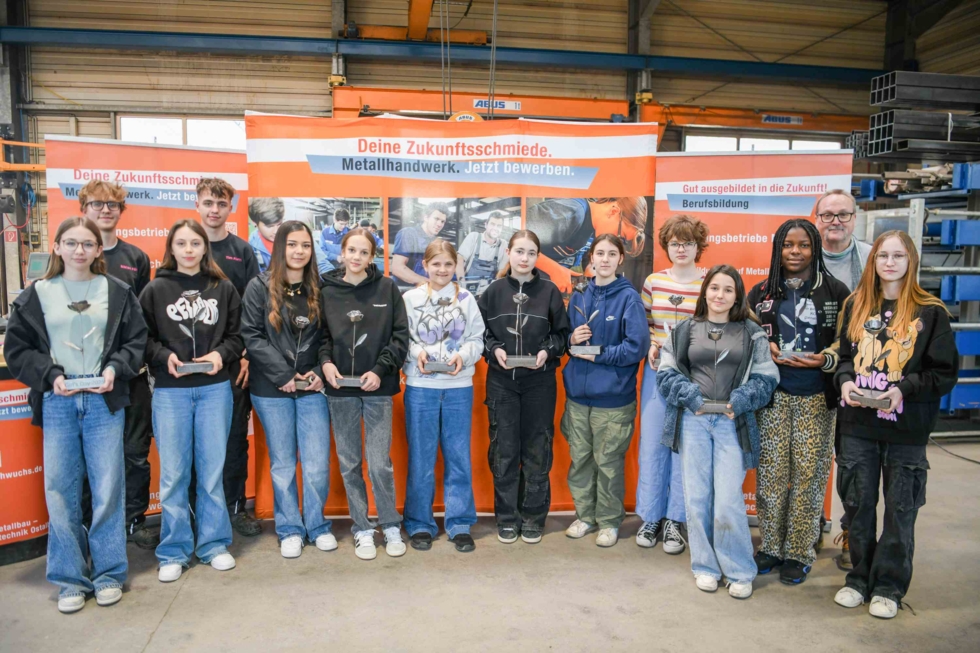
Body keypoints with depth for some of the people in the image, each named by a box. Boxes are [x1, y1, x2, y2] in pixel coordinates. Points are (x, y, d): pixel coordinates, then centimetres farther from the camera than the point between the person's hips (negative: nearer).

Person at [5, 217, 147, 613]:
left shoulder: (117, 291, 6)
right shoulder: (36, 295, 7)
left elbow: (137, 340, 5)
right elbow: (17, 348, 6)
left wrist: (115, 369, -11)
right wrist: (50, 376, -8)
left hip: (105, 401, -1)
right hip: (57, 403, 1)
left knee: (108, 487, 2)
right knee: (60, 490, 3)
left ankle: (108, 574, 16)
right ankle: (70, 579, 17)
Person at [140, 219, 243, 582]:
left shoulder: (223, 288, 6)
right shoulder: (155, 290, 3)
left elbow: (237, 334, 7)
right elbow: (141, 338, 2)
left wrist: (221, 354, -11)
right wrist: (164, 357, -15)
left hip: (215, 389, 1)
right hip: (170, 391, -1)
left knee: (212, 469, 8)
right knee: (173, 474, 3)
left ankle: (213, 544, 22)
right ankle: (174, 552, 17)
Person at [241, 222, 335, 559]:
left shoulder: (319, 289, 6)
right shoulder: (259, 287, -1)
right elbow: (252, 337, -6)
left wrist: (319, 372, -7)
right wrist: (284, 375, -12)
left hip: (312, 388, 1)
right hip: (272, 390, -1)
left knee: (318, 463, 1)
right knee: (283, 464, 8)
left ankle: (317, 525, 21)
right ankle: (290, 530, 24)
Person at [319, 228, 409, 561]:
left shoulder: (387, 288, 0)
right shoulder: (327, 292, 3)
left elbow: (400, 335, -1)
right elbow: (320, 335, 7)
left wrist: (380, 370, -10)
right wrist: (325, 362, -11)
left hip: (377, 389, -2)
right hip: (340, 390, 2)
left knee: (380, 464, -2)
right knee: (349, 464, 9)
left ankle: (391, 526, 19)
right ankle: (362, 530, 23)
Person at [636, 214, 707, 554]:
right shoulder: (653, 281, 6)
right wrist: (651, 346, -5)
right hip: (657, 370, 2)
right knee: (652, 442, 6)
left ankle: (675, 520, 19)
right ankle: (650, 517, 20)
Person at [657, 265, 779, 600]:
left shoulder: (752, 333, 6)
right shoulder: (684, 330, 7)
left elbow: (766, 377, 2)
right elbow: (666, 372, 4)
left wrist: (740, 400, -13)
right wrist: (691, 395, -10)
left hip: (733, 422, -1)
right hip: (693, 421, 2)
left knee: (729, 500, -4)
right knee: (697, 496, 6)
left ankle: (739, 571, 15)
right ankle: (705, 566, 22)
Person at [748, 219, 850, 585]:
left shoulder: (835, 292, 1)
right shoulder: (761, 293, 7)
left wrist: (827, 359, -14)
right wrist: (766, 350, -8)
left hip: (816, 397, -1)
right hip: (773, 394, 2)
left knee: (808, 473, 2)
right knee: (771, 470, 4)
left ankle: (799, 553, 16)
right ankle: (771, 546, 20)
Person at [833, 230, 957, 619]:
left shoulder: (930, 312, -5)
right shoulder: (856, 306, 6)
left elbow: (945, 373, -4)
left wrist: (904, 389, -18)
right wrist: (845, 381, -7)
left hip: (906, 429, -3)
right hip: (857, 425, 3)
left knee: (900, 508, 8)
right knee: (858, 504, 12)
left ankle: (889, 586, 23)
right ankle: (860, 578, 28)